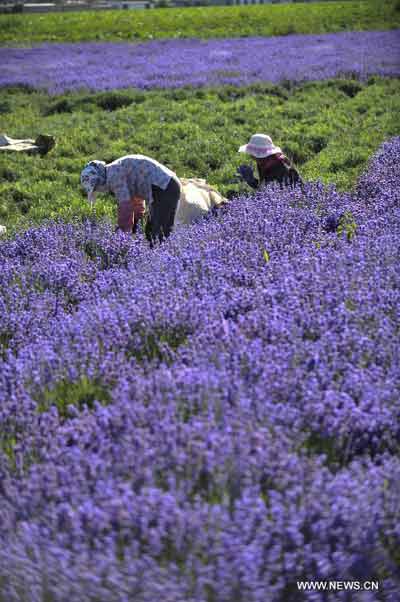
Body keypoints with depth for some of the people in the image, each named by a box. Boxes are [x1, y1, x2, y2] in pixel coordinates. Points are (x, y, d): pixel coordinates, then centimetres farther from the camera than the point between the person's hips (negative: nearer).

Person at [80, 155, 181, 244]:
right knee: (151, 231, 15)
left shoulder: (114, 174, -11)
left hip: (163, 188, -10)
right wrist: (133, 226, 26)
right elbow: (136, 201, 27)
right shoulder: (118, 170, 21)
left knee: (159, 233, -11)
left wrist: (124, 232, -7)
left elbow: (125, 205, -15)